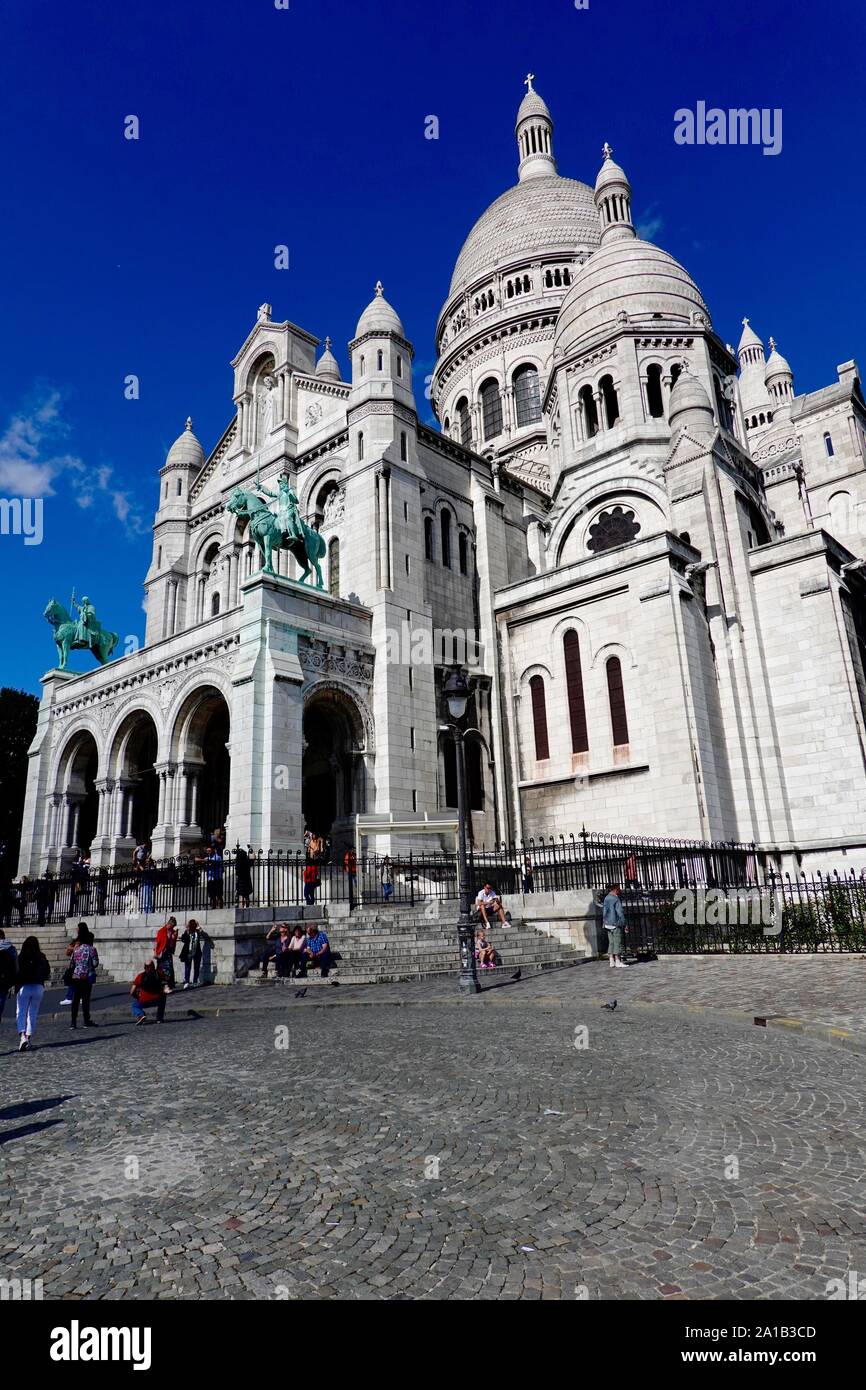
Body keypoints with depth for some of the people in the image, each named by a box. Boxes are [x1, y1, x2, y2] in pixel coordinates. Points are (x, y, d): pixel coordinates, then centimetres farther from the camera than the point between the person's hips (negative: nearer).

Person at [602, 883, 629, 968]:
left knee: (611, 943, 10)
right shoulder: (615, 899, -14)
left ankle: (611, 961, 11)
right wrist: (624, 924, -10)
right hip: (616, 924, -8)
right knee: (618, 942, -2)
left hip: (608, 924, 8)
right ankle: (618, 961, -1)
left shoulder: (606, 898, 11)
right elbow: (620, 912, -15)